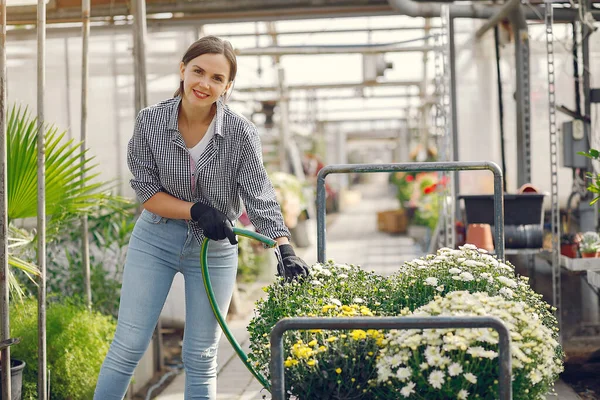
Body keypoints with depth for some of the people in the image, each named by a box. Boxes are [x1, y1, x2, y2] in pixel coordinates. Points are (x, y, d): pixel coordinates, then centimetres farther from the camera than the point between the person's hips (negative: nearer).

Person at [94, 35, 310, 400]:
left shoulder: (241, 134, -16)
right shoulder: (150, 121, -13)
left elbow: (261, 198, -20)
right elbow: (146, 191, -8)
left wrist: (286, 250, -35)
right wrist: (197, 211, -23)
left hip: (216, 247, 0)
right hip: (156, 239, 0)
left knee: (201, 358, 8)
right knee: (129, 345, 2)